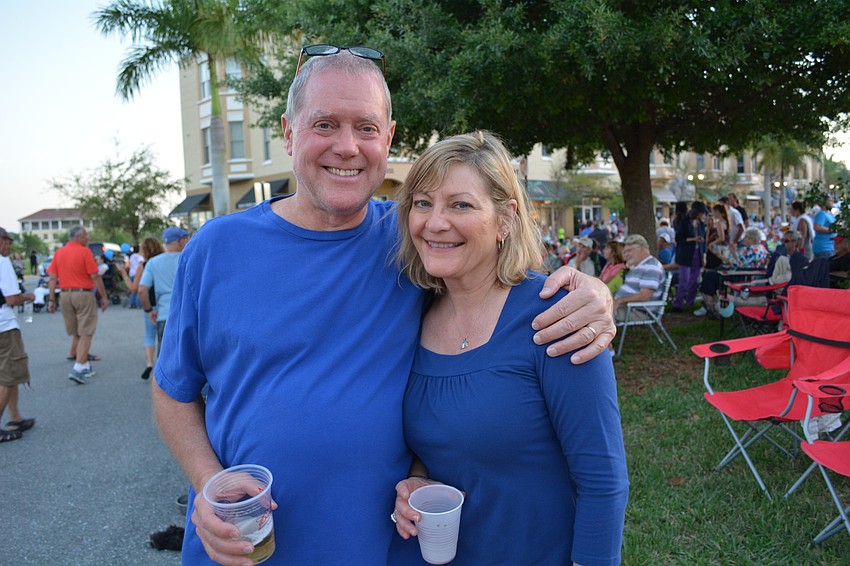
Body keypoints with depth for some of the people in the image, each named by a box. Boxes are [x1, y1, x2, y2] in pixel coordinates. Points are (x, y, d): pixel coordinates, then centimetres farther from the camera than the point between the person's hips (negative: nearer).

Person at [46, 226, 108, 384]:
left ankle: (85, 366, 25)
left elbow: (52, 278, 6)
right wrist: (104, 297, -4)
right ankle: (78, 369, -11)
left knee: (76, 334, 17)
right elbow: (95, 277, -11)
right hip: (83, 294, -6)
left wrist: (51, 299, 8)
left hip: (65, 295, 6)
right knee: (85, 334, -2)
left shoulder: (58, 253, 8)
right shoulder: (85, 252, -9)